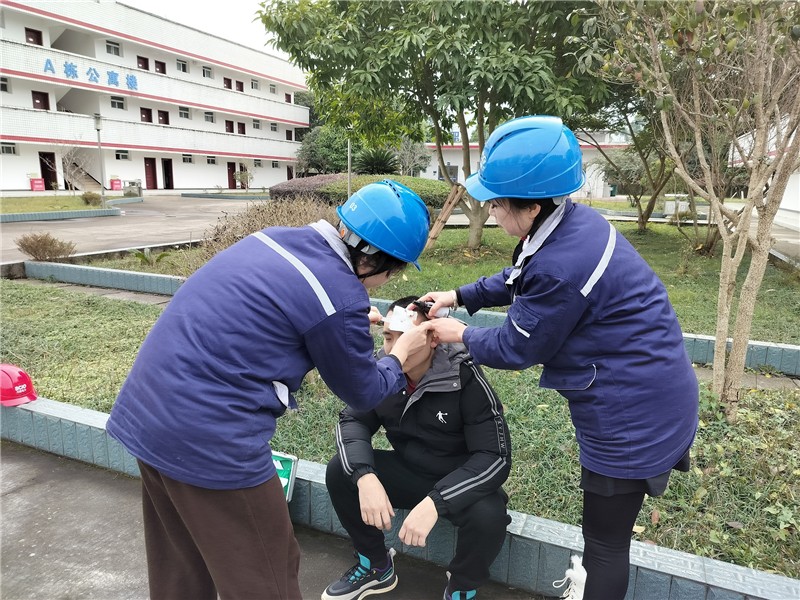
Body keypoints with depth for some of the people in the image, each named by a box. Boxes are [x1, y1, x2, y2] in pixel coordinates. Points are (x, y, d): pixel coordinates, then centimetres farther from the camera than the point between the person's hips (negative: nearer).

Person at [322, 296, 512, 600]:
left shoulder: (466, 379, -27)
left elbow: (496, 458, -28)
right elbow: (353, 421, -8)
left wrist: (436, 501, -39)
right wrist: (365, 476, -28)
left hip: (460, 481, -4)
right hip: (408, 471, 4)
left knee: (487, 517, -34)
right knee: (340, 471, -16)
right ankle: (376, 566, 9)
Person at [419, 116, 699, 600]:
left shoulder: (559, 267, -32)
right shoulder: (574, 220, -3)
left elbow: (516, 348, -16)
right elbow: (516, 281, 15)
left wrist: (461, 336, 0)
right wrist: (458, 297, 13)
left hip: (632, 414, -10)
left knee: (606, 538, 11)